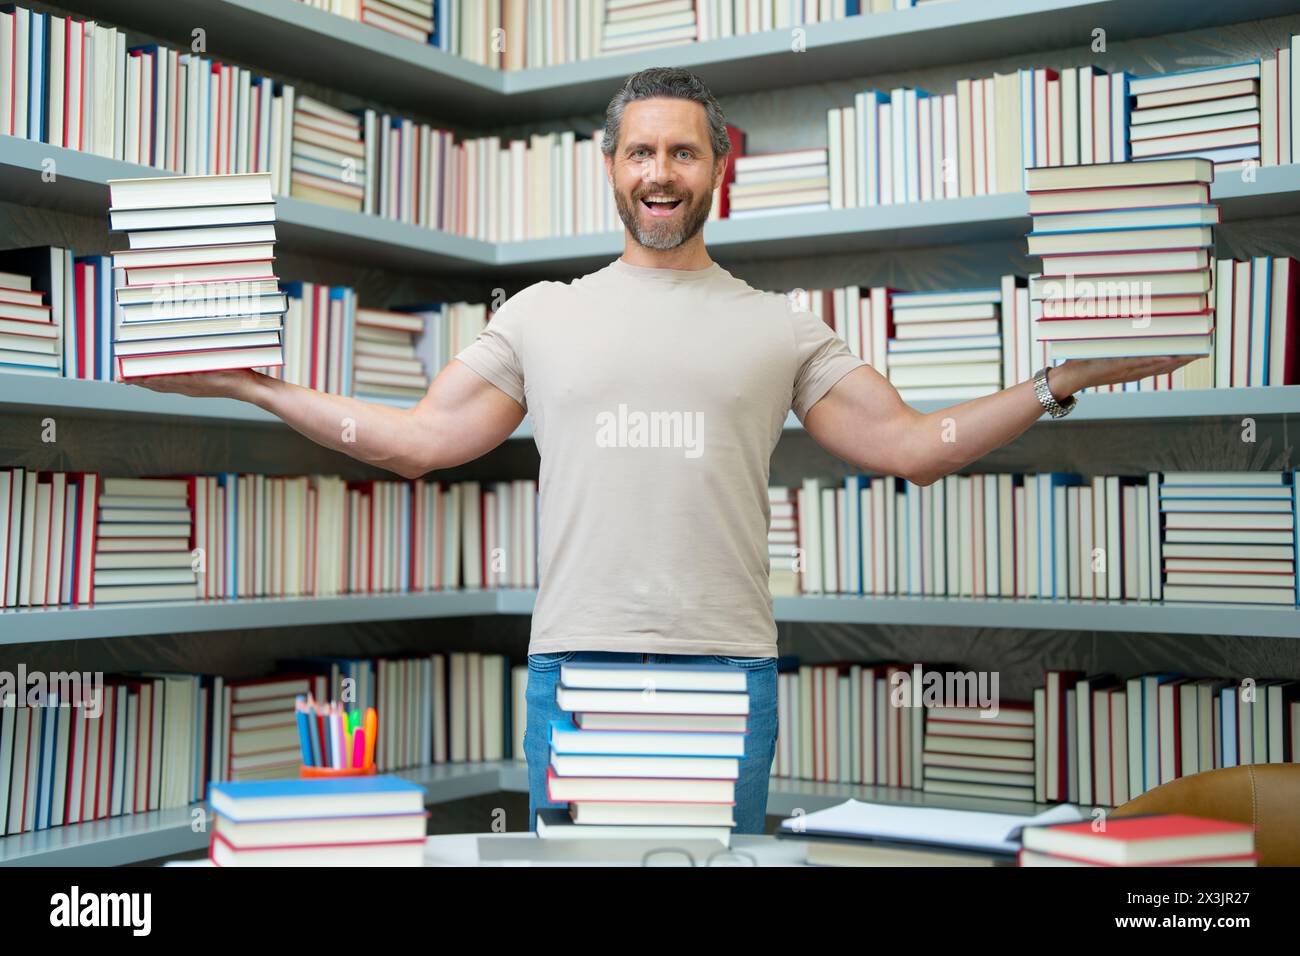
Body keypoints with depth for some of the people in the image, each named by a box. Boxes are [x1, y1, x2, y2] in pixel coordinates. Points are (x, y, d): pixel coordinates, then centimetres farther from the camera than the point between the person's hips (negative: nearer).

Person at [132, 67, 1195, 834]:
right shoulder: (543, 313, 11)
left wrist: (1050, 388, -2)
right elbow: (420, 439, 9)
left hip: (727, 670, 0)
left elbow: (912, 445, 7)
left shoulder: (779, 328, 9)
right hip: (574, 664, 1)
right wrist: (251, 384, 5)